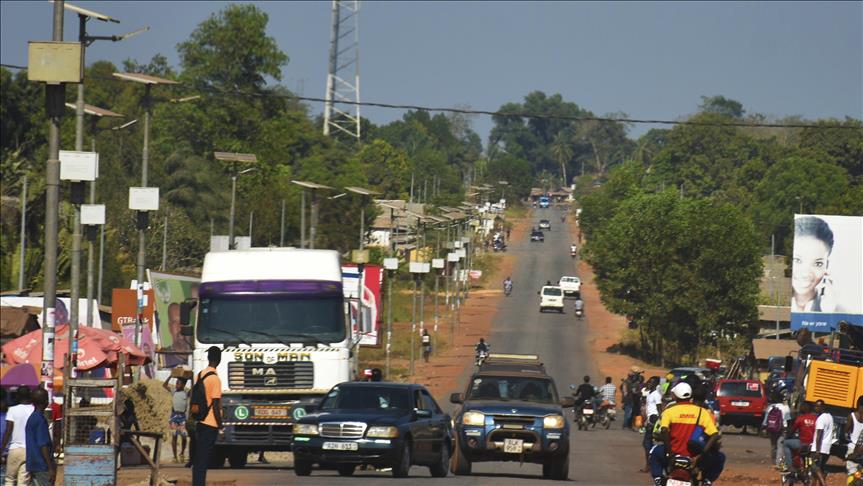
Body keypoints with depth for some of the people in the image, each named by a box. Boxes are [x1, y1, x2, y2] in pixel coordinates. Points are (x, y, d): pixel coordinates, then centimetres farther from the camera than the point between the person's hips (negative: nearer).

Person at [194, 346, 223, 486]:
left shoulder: (200, 375, 9)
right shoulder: (214, 379, -14)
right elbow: (215, 405, -16)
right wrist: (220, 424, -8)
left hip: (200, 422, 7)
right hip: (211, 423, -7)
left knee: (198, 458, 11)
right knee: (204, 459, -6)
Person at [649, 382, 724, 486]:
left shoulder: (669, 410, -1)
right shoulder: (702, 412, 3)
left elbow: (664, 431, -19)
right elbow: (715, 435, -7)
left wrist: (669, 452, -8)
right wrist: (701, 455, -7)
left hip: (674, 454, 0)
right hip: (694, 457, 0)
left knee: (655, 451, 33)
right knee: (720, 457, 27)